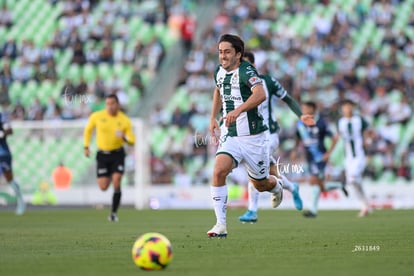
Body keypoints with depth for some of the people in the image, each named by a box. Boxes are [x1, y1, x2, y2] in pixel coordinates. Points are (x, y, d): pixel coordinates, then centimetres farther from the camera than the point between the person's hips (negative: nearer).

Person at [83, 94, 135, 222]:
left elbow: (132, 141, -1)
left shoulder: (124, 120, -7)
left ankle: (113, 213, -3)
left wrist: (124, 138, -24)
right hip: (102, 154, 1)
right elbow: (88, 130, 13)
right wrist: (86, 146, 7)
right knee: (103, 187, -2)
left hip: (117, 154, -1)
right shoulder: (97, 116, -6)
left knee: (116, 183, -16)